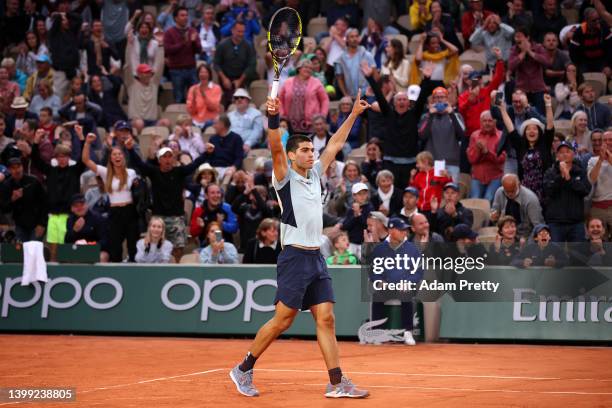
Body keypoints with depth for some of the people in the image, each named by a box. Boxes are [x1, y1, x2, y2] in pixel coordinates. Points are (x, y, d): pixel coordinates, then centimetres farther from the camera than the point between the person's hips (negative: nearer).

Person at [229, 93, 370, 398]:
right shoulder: (285, 177, -3)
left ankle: (336, 383, -1)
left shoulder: (315, 174, 16)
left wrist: (354, 114, 25)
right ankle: (244, 370, 9)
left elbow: (335, 144, 24)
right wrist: (273, 118, -34)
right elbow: (276, 149, -20)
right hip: (295, 257, -7)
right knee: (282, 321, -5)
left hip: (317, 258, 7)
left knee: (326, 319, 1)